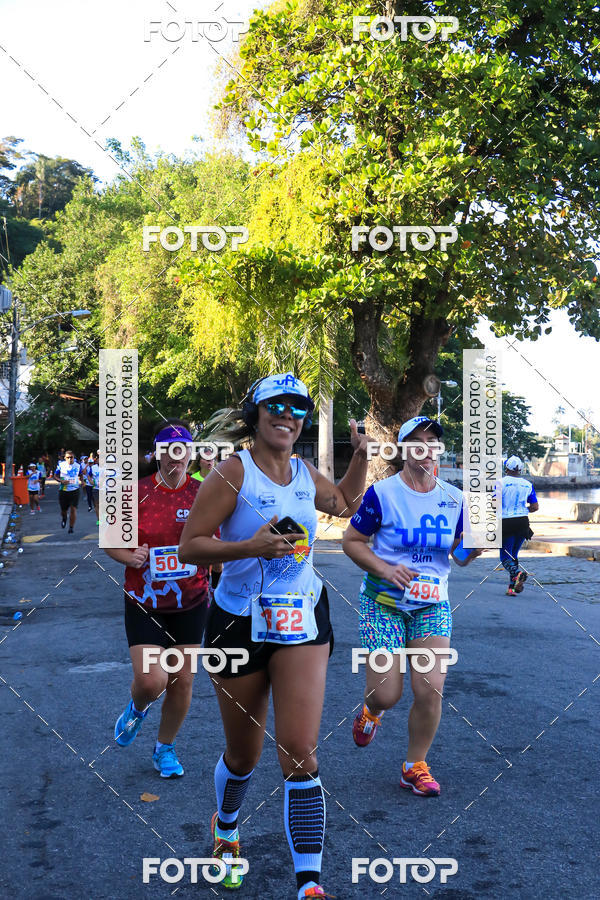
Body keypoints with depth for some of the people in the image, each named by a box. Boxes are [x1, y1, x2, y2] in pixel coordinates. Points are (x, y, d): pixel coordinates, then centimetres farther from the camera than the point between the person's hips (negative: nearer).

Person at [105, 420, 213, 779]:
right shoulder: (136, 493, -6)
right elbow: (112, 542, 1)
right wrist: (130, 557, -19)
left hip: (191, 604, 2)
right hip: (144, 604, -2)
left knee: (182, 682, 7)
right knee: (151, 681, -13)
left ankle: (165, 748, 33)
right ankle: (137, 708, 25)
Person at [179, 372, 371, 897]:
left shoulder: (305, 473, 5)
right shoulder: (234, 472, -11)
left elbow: (343, 503, 27)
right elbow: (189, 547, -13)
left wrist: (361, 457, 11)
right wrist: (250, 546, -27)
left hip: (303, 621, 3)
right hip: (240, 622, -3)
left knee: (300, 754, -8)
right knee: (243, 755, 14)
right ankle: (226, 828, 46)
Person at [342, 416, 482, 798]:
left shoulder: (453, 498, 4)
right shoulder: (382, 493, -8)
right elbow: (351, 541, -2)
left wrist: (475, 545, -12)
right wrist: (385, 570, -17)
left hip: (433, 606, 3)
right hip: (384, 604, -3)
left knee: (431, 691, -5)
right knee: (387, 693, -5)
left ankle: (415, 766, 18)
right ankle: (371, 710, 34)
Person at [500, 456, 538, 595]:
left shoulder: (501, 483, -7)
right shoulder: (527, 484, 6)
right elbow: (535, 507, 7)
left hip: (506, 522, -4)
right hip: (523, 523, 4)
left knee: (505, 557, 2)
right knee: (513, 555, 17)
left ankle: (518, 573, -26)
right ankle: (512, 587, 14)